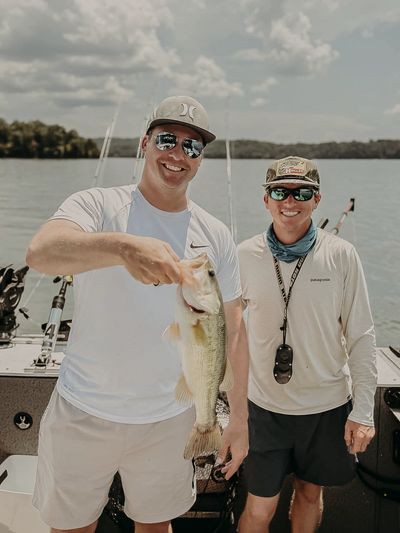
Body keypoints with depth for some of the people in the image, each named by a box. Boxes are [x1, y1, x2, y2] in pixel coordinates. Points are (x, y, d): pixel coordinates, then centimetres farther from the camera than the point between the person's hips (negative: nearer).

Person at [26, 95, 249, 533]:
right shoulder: (97, 206, -10)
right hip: (84, 413, -2)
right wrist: (124, 246, -49)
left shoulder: (215, 235, 0)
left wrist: (239, 416, 5)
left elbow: (232, 327, 5)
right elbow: (40, 253, -31)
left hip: (170, 420, 2)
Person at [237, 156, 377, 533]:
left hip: (328, 405, 1)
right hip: (265, 405, 0)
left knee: (310, 492, 21)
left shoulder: (341, 255, -9)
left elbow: (360, 336, -4)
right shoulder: (245, 256, -8)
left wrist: (363, 410, -5)